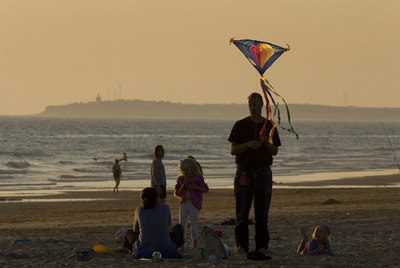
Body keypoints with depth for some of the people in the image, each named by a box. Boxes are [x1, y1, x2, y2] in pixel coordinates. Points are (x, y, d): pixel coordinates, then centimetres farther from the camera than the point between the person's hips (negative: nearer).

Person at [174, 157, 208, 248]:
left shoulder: (198, 178, -2)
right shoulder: (180, 179, 8)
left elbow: (206, 189, -2)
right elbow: (175, 193, 10)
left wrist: (195, 187, -16)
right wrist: (181, 197, -12)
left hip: (194, 204, -3)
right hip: (183, 203, 3)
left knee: (194, 225, 1)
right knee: (181, 224, 2)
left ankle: (195, 245, 10)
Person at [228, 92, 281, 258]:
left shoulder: (269, 126, 8)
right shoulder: (240, 125, 3)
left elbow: (274, 151, 8)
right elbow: (233, 150, 0)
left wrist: (265, 142, -11)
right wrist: (248, 145, -17)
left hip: (263, 171, 1)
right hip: (244, 171, -1)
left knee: (262, 212, 1)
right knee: (242, 212, -3)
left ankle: (261, 247, 5)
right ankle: (241, 246, -1)